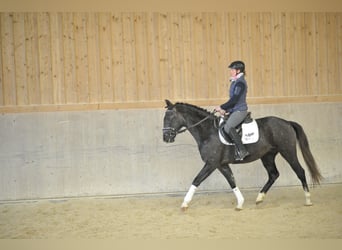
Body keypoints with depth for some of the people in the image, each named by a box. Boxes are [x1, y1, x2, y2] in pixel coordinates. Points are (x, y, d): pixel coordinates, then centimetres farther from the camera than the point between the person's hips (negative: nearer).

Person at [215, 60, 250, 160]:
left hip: (240, 110, -11)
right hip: (234, 110, 11)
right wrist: (225, 110, 9)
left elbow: (234, 99, -21)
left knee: (228, 127, -28)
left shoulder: (240, 83, -16)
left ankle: (242, 150, -25)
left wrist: (222, 107, -16)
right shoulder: (235, 82, 15)